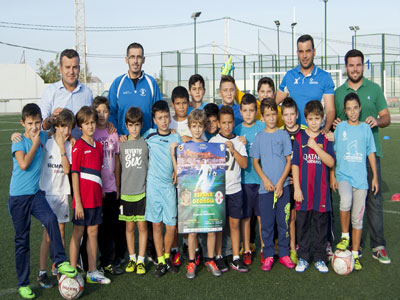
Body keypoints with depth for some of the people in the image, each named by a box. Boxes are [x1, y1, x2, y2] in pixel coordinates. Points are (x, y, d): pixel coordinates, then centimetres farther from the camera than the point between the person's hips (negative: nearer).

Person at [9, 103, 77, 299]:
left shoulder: (42, 137, 5)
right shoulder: (19, 141, -8)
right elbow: (24, 164, -22)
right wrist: (35, 143, -16)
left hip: (36, 193, 3)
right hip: (18, 196, -3)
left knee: (50, 219, -28)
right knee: (22, 239, 5)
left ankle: (60, 261, -19)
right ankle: (23, 284, 17)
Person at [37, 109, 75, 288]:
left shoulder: (70, 146, 3)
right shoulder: (46, 142, -6)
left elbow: (67, 169, -12)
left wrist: (62, 147, -14)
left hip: (62, 192, 4)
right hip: (47, 191, -4)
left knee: (61, 231, 10)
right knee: (48, 233, -4)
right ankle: (42, 273, 5)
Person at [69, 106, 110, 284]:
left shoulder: (98, 146, 10)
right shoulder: (79, 146, -10)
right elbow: (74, 174, -12)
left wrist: (100, 194, 12)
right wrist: (77, 202, -15)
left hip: (96, 197, 6)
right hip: (82, 198, -6)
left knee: (93, 233, 11)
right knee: (78, 233, 4)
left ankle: (92, 272, 21)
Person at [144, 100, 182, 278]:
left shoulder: (176, 138, 4)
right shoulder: (149, 135, 4)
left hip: (169, 185, 0)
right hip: (153, 185, 0)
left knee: (171, 226, -1)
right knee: (156, 224, 5)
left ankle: (167, 256, 22)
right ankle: (161, 261, 16)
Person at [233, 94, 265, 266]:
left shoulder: (263, 127, 1)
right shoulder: (237, 131, 4)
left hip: (262, 178, -1)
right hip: (244, 179, 1)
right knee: (245, 216, 7)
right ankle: (246, 250, 18)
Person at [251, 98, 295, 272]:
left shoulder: (283, 135, 3)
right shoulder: (259, 137, 6)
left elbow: (289, 160, 1)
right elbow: (255, 162, 7)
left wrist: (280, 182, -7)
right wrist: (265, 180, -7)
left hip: (282, 186, -1)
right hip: (265, 187, 1)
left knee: (283, 221, 4)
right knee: (266, 223, 4)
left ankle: (284, 254, 17)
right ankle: (268, 256, 14)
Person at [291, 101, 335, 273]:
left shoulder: (326, 139, 4)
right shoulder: (299, 138, 2)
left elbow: (331, 162, -7)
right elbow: (295, 164, 0)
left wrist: (315, 147, -16)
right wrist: (296, 188, -5)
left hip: (321, 190, 1)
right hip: (304, 190, 0)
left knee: (321, 225, 7)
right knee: (302, 225, 6)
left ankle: (319, 259, 19)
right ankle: (303, 258, 19)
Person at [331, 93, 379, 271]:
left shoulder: (365, 128, 7)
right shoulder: (340, 127, 3)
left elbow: (371, 153, 11)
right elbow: (334, 152, 6)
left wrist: (375, 176, 8)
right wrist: (332, 174, 2)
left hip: (360, 177, 2)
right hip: (343, 175, -2)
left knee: (358, 218, 4)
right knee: (346, 201, -31)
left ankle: (355, 255, 15)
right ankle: (344, 236, -9)